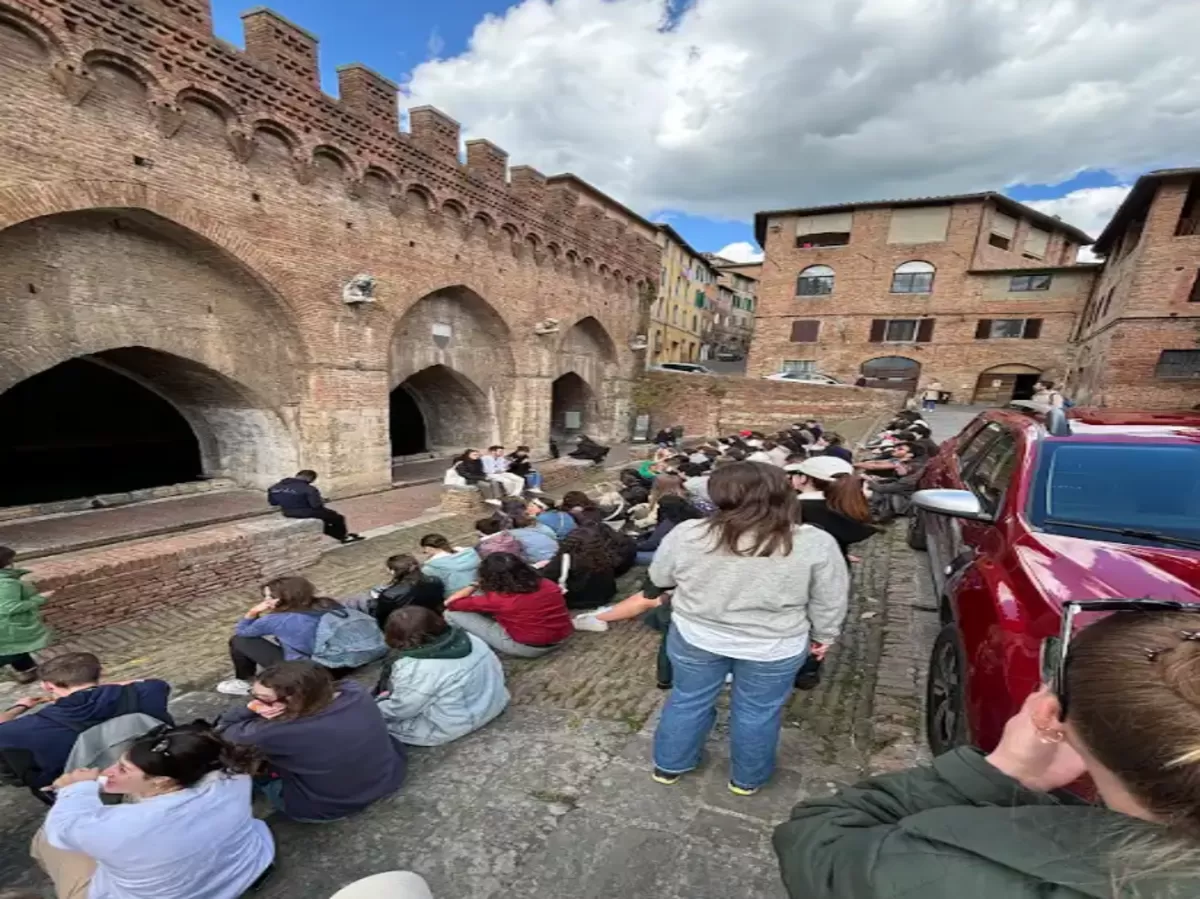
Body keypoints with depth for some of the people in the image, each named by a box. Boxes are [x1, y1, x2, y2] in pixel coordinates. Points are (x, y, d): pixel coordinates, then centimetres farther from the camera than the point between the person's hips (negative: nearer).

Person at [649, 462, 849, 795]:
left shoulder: (687, 534, -17)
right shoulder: (815, 544, -18)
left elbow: (659, 578, -2)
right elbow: (830, 602, -5)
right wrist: (822, 636, 12)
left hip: (695, 637, 1)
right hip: (774, 647, 0)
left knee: (688, 701, 21)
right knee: (758, 712, 21)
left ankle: (669, 765, 39)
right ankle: (748, 778, 41)